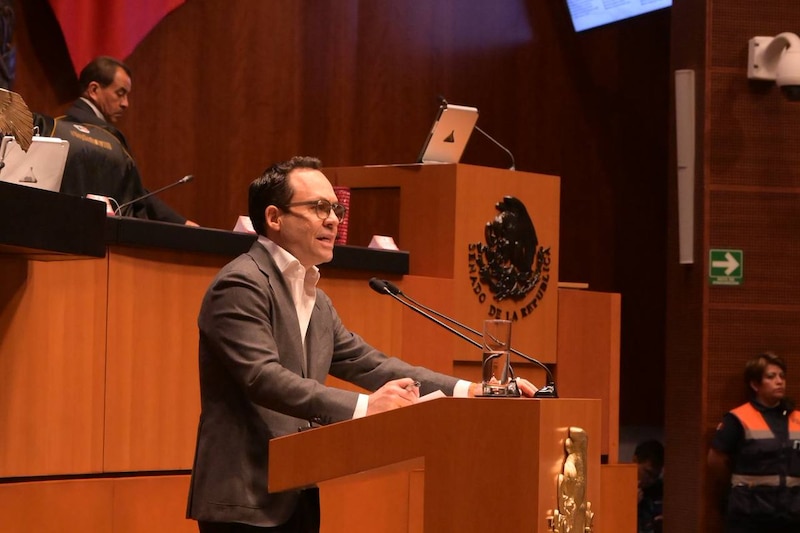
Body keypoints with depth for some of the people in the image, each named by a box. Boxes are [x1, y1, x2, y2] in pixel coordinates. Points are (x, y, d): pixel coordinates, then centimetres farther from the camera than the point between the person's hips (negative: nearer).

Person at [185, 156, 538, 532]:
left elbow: (368, 363, 14)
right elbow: (264, 376, -23)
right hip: (247, 502, -9)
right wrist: (363, 407, -30)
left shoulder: (317, 302, 18)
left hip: (295, 499, 9)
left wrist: (467, 391, 3)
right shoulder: (242, 285, -11)